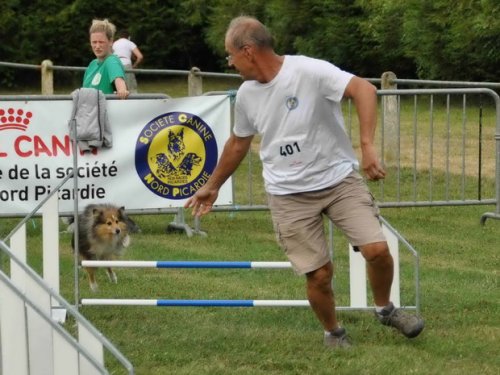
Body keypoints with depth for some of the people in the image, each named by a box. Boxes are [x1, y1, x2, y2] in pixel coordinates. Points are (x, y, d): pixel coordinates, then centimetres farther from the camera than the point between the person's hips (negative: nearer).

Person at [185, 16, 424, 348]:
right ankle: (333, 333, 23)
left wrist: (368, 145, -39)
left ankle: (385, 309, 15)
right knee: (319, 274, -4)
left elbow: (365, 90, -28)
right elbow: (238, 144, 19)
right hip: (290, 195, 3)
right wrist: (212, 186, 28)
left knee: (377, 249, -14)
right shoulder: (247, 95, 2)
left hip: (340, 179, -3)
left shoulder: (309, 71, -18)